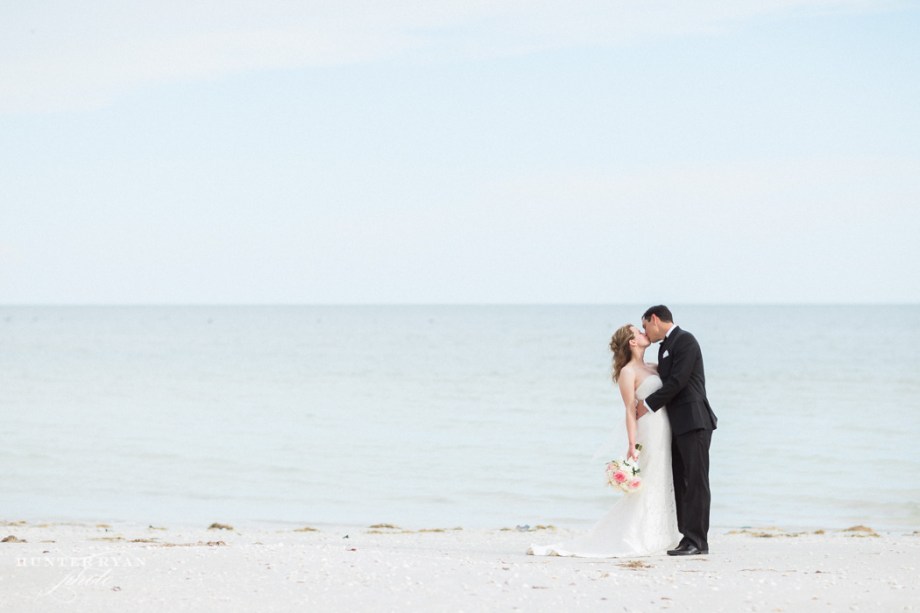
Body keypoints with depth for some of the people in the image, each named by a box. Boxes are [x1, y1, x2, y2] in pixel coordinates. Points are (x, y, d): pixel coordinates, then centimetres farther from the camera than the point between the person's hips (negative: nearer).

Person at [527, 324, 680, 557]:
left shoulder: (652, 368, 15)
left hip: (665, 432, 8)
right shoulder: (628, 372, -7)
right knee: (646, 487, -6)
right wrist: (632, 445, -17)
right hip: (649, 432, -8)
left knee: (661, 486, 7)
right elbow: (630, 411, -13)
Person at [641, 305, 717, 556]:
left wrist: (648, 404, -11)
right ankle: (688, 537, 12)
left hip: (694, 422, -10)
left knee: (696, 481, -9)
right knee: (681, 483, 9)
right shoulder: (665, 346, 19)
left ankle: (697, 540, -10)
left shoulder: (684, 340, -10)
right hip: (679, 425, 10)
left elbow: (677, 381, -17)